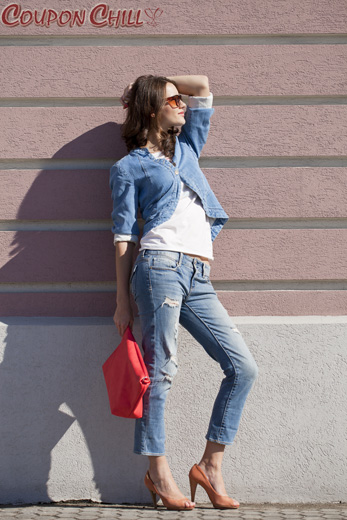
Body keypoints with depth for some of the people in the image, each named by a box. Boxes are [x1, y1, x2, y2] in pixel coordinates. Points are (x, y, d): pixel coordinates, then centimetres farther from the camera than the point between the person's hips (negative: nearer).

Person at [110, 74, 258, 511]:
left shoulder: (187, 149, 27)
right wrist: (122, 303, 0)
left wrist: (160, 82, 31)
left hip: (199, 279, 6)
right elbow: (123, 237, 5)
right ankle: (158, 472, -1)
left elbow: (203, 86, 33)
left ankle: (211, 464, 3)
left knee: (243, 367, -2)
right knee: (160, 371, -8)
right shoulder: (129, 167, 10)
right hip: (162, 266, -6)